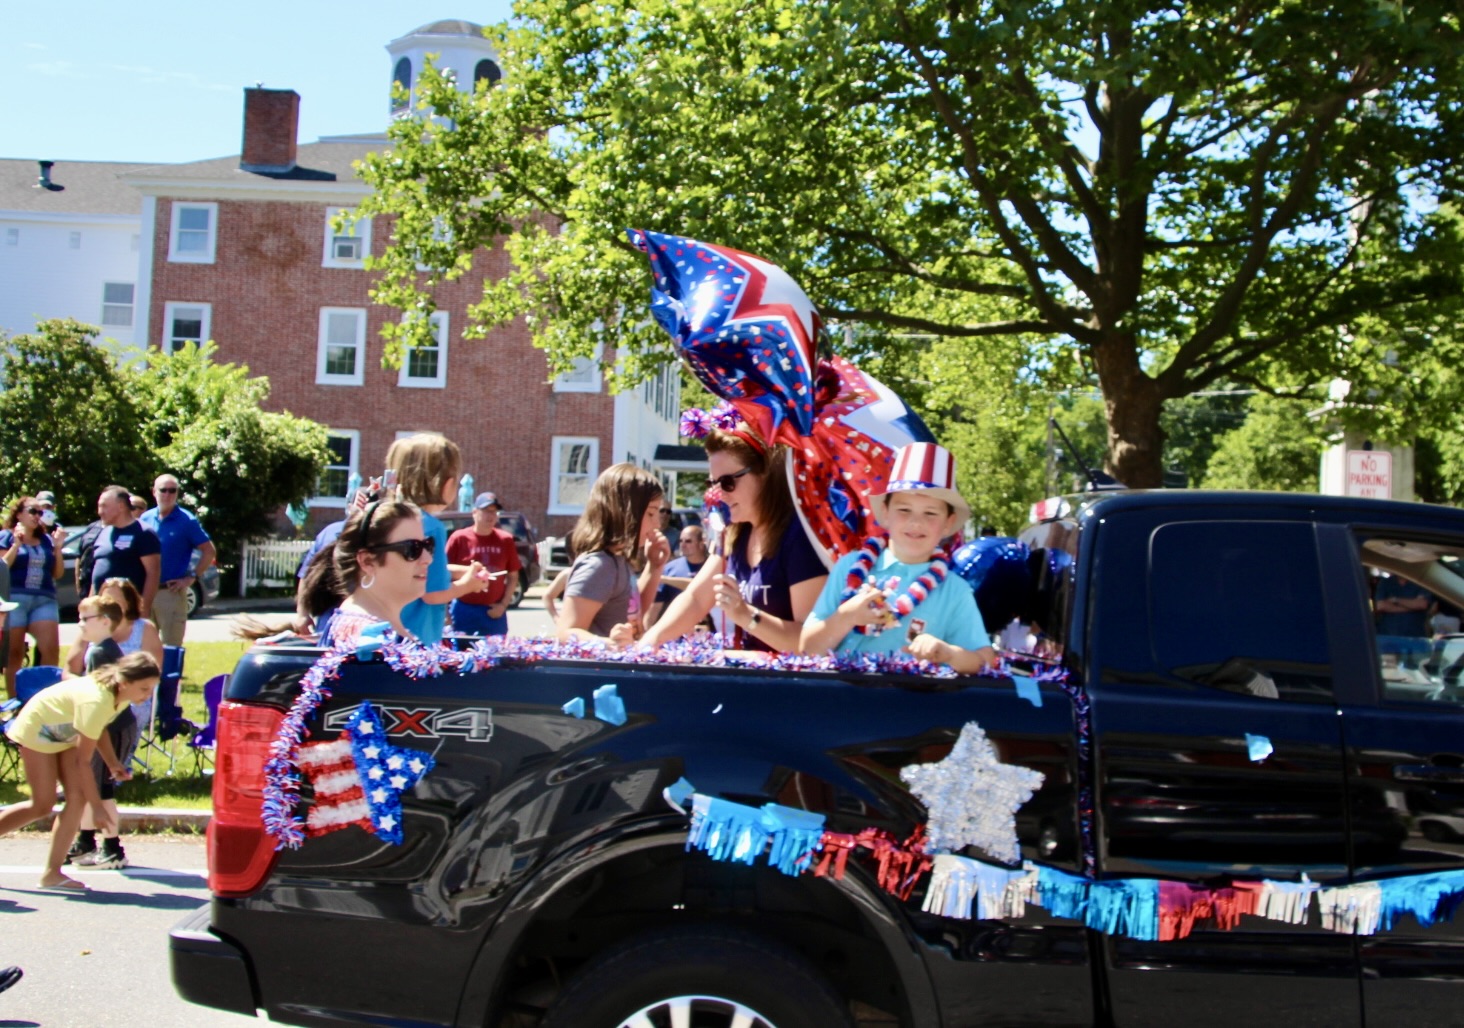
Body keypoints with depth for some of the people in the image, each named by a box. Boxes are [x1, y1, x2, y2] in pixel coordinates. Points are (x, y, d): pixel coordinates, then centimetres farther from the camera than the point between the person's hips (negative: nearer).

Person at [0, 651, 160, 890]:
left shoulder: (121, 694, -15)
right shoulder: (96, 701, -40)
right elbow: (83, 760, -32)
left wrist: (113, 762, -6)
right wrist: (98, 807, -27)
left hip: (64, 732, 7)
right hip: (37, 729, -7)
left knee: (78, 797, -7)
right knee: (42, 806, -5)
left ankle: (52, 872, -1)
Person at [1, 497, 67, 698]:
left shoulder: (46, 540, 17)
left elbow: (58, 573, 15)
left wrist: (58, 547, 5)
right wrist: (16, 544, -11)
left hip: (44, 600, 3)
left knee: (51, 649, -10)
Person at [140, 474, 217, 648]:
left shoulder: (187, 521, -4)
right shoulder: (145, 519, 8)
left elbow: (209, 552, -4)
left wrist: (192, 577, -9)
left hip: (172, 592, -4)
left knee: (171, 648, -1)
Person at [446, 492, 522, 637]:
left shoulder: (506, 540, 4)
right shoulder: (459, 538, -2)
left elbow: (513, 577, 9)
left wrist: (503, 605, 0)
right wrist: (445, 611, -1)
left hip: (494, 612, 2)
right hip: (463, 610, -2)